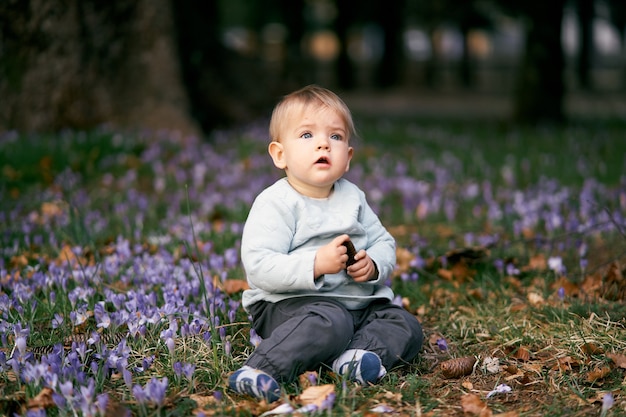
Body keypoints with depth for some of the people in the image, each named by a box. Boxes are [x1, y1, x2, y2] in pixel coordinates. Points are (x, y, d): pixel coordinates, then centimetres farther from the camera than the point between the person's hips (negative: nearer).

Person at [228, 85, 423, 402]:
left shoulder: (352, 198, 10)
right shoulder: (274, 203, -11)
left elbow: (384, 242, 14)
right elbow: (258, 268, -21)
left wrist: (374, 265, -10)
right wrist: (315, 265, -29)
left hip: (358, 303, 7)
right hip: (291, 302, -7)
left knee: (407, 327, -7)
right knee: (331, 322, -36)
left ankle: (354, 356, -30)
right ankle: (258, 371, -43)